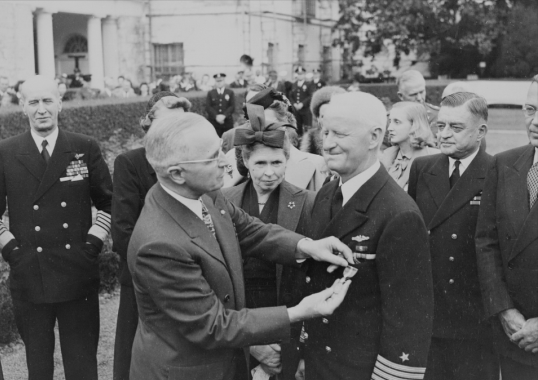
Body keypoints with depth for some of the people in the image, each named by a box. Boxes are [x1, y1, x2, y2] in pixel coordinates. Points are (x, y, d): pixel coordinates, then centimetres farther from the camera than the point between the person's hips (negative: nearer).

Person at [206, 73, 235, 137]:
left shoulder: (230, 93, 12)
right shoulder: (210, 93, 12)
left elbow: (232, 107, 2)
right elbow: (208, 107, 2)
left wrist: (224, 115, -14)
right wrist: (216, 116, -13)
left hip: (227, 122, 1)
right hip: (214, 122, 0)